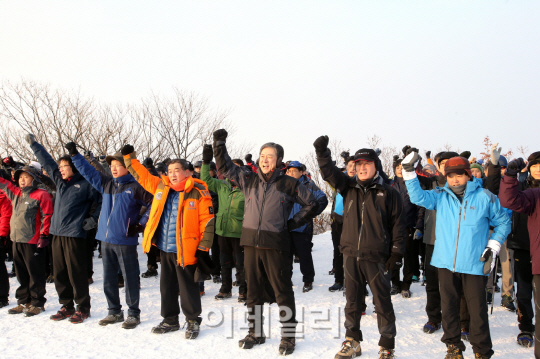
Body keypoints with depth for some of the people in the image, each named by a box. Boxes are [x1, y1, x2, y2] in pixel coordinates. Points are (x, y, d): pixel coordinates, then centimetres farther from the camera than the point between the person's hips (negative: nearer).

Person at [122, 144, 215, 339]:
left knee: (188, 287, 4)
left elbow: (207, 221, -11)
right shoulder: (161, 186, 6)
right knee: (167, 285, 16)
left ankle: (193, 321, 21)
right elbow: (142, 176, 19)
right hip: (165, 249, 6)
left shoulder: (198, 192, -10)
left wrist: (203, 247, -14)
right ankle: (170, 320, 31)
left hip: (186, 250, -6)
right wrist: (129, 157, 14)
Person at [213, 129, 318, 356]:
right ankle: (255, 333, 26)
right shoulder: (249, 180, 9)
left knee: (282, 291, 1)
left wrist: (293, 223, 1)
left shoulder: (289, 184, -1)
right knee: (253, 290, 12)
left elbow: (312, 204, 6)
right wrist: (219, 143, 9)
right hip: (251, 243, 4)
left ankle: (288, 337, 12)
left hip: (275, 245, -4)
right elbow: (225, 168, 16)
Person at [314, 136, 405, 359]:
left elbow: (397, 224, -1)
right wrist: (322, 152, -18)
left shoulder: (388, 193, -1)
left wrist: (396, 253, -6)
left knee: (382, 301, 4)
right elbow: (329, 172, -1)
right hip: (351, 255, 4)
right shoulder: (349, 187, 8)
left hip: (377, 257, -3)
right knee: (352, 301, 13)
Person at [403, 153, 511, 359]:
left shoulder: (485, 197, -1)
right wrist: (409, 172, -19)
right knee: (449, 307, 13)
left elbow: (503, 222, 9)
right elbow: (418, 197, -8)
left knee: (477, 310, 1)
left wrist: (493, 247, 0)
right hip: (446, 263, 3)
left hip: (474, 265, -2)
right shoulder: (440, 196, 5)